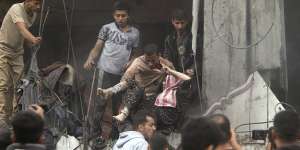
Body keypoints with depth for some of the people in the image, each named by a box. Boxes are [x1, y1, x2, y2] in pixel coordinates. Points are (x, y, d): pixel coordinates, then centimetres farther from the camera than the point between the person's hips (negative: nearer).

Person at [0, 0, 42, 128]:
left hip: (17, 52, 7)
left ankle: (11, 115, 6)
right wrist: (33, 39, -57)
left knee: (18, 84, 1)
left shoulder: (33, 14, 1)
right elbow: (22, 28, -40)